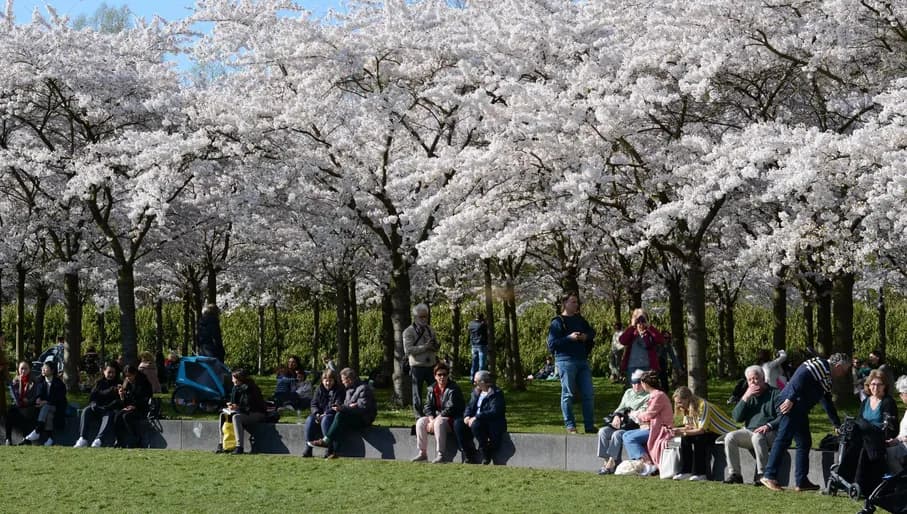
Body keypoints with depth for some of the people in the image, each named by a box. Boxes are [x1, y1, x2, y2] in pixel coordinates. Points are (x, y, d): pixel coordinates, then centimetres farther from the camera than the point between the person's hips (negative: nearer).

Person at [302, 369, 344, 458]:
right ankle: (308, 449, -25)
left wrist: (325, 414, -21)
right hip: (320, 413, 5)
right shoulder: (320, 389, 15)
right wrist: (317, 413, -10)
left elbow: (338, 405, -11)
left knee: (325, 420, -37)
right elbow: (314, 403, 11)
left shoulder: (339, 390, -1)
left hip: (332, 414, -5)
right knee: (309, 420, -26)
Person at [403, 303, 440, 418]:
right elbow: (408, 350, -15)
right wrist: (425, 347, -19)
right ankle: (419, 416, 11)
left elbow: (437, 347, 18)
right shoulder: (408, 332, -4)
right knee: (417, 393, 3)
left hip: (431, 365, 5)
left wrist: (435, 346, -8)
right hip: (417, 366, -5)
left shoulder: (430, 330, 13)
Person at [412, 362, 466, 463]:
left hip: (452, 419, -7)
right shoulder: (431, 389, 10)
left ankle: (441, 455, -35)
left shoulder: (454, 389, -11)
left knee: (439, 423, -36)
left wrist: (435, 421, -22)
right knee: (420, 422, -16)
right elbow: (428, 406, 6)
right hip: (435, 417, 7)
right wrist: (431, 419, -15)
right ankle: (422, 453, -10)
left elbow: (451, 409, -20)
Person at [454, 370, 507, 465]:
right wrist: (467, 416, -9)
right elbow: (470, 406, 15)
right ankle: (468, 456, -11)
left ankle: (486, 456, -21)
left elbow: (494, 412, -23)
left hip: (494, 426, -8)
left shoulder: (496, 394, -12)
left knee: (476, 425, -36)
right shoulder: (476, 392, 14)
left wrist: (476, 418, -28)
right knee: (458, 423, -12)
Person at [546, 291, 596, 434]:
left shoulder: (580, 320, 17)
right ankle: (570, 426, 4)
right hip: (566, 361, -6)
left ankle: (590, 425, 7)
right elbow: (552, 344, -7)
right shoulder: (557, 322, -2)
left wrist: (586, 337, 4)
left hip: (582, 360, 6)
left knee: (588, 394, 2)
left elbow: (592, 334, 28)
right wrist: (569, 338, -16)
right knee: (568, 394, -1)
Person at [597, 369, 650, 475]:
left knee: (617, 434, -32)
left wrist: (627, 417, -11)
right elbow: (620, 408, 23)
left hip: (636, 425, -7)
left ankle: (611, 463, -28)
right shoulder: (628, 393, 22)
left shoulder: (648, 396, -1)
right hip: (622, 423, 7)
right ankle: (606, 460, -22)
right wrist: (616, 416, 1)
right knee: (603, 431, -18)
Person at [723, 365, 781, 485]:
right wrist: (745, 398, -4)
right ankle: (734, 474, -16)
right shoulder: (748, 396, 18)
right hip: (749, 431, 6)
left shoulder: (775, 393, 1)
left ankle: (762, 475, -33)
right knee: (730, 437, -19)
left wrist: (769, 426, -25)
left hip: (770, 432, -6)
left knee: (757, 437, -38)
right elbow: (737, 418, 6)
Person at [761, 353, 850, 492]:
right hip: (790, 404, -11)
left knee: (805, 443, 10)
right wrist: (791, 399, -26)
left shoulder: (826, 376, 26)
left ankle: (801, 482, 12)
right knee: (784, 439, -13)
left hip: (800, 409, 11)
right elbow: (802, 376, -20)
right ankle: (769, 476, -14)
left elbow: (828, 403, 33)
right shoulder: (821, 365, -5)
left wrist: (837, 425, 36)